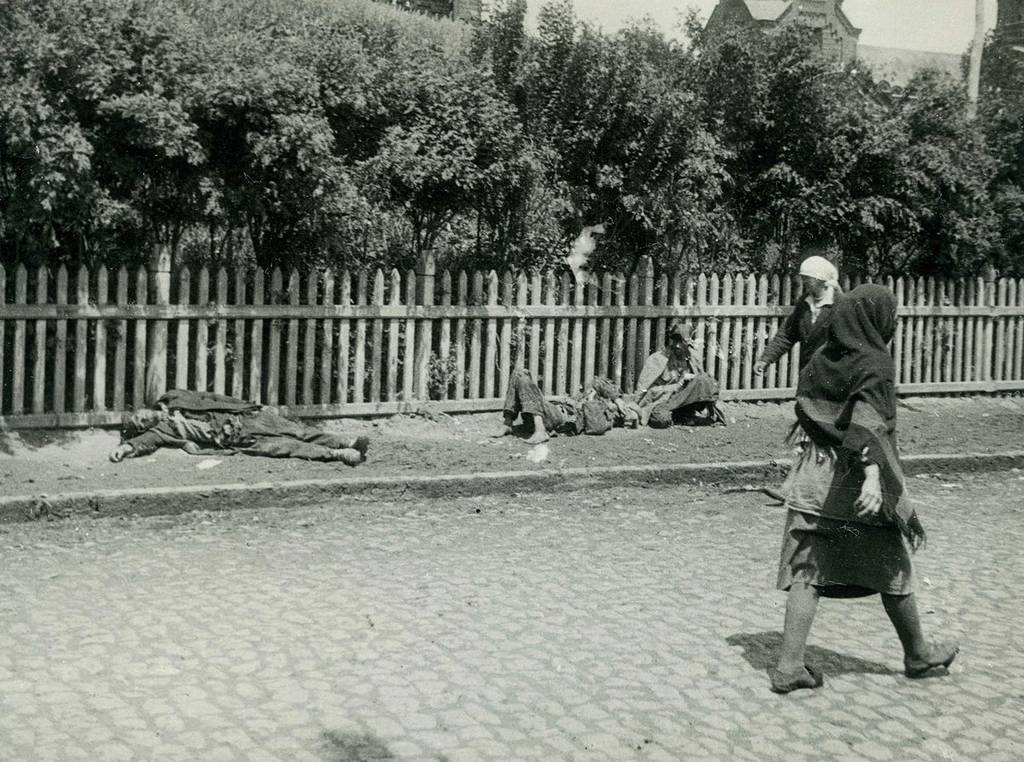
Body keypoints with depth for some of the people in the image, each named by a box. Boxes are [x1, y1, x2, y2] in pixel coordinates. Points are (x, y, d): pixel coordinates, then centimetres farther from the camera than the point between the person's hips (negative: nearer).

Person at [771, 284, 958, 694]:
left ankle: (789, 664, -3)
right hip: (857, 486, -5)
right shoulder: (875, 363, -12)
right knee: (892, 571, 12)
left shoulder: (821, 358, 7)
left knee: (807, 572, 4)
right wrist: (873, 475, -37)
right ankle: (917, 654, 30)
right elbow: (870, 421, -26)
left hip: (812, 480, 6)